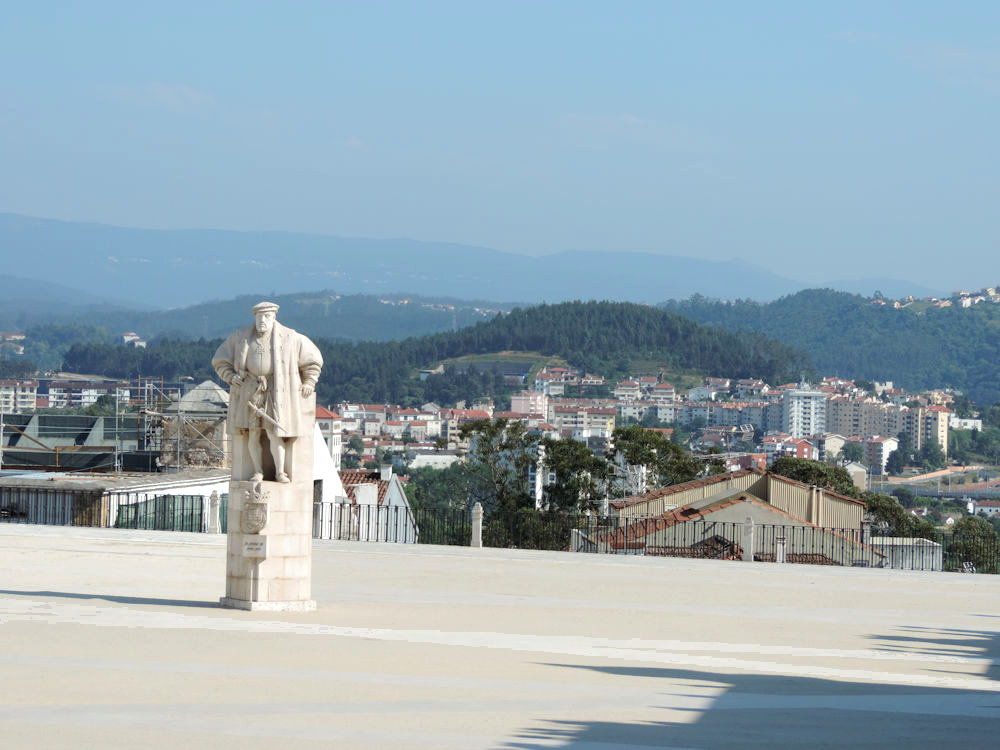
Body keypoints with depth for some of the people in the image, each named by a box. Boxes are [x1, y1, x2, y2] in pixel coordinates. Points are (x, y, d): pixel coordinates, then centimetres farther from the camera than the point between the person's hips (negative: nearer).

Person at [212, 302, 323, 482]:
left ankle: (280, 472, -2)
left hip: (276, 392, -2)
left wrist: (308, 383, 5)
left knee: (274, 433, -12)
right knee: (253, 434, -4)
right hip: (250, 391, 2)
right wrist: (230, 376, -1)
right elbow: (220, 360, 15)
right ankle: (258, 472, 4)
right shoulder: (240, 338, 7)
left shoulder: (289, 338, 2)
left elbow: (312, 359, 12)